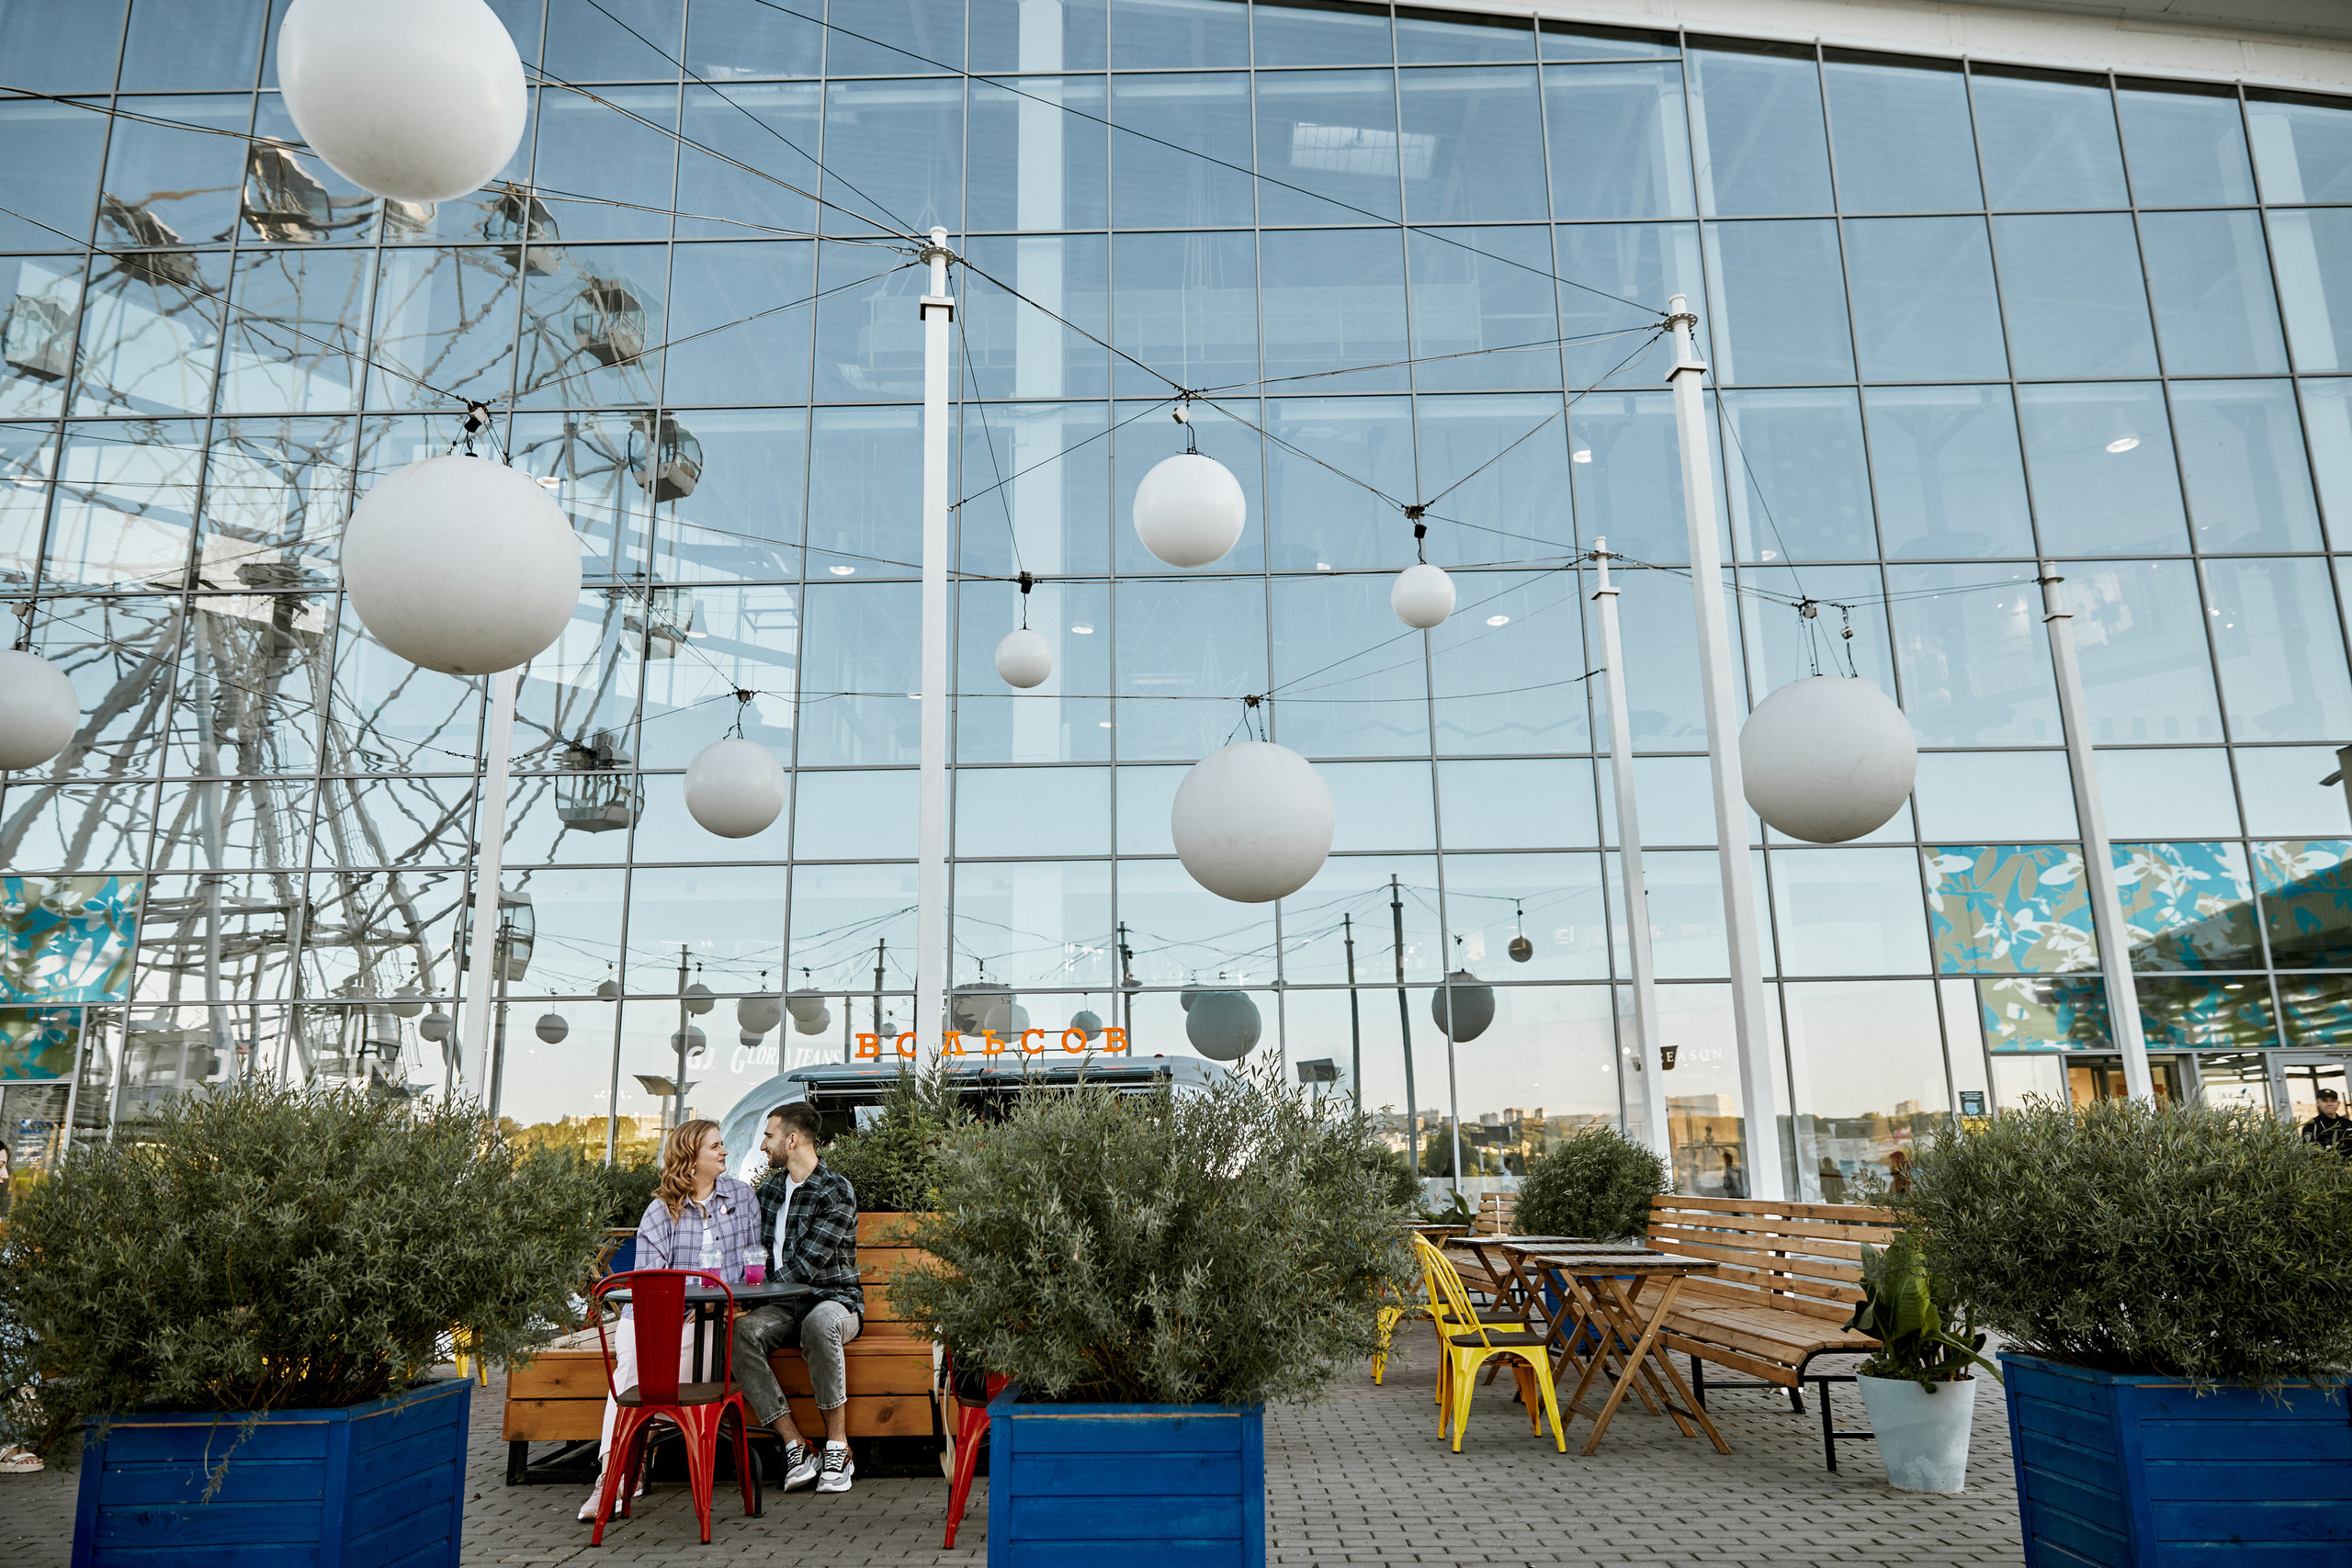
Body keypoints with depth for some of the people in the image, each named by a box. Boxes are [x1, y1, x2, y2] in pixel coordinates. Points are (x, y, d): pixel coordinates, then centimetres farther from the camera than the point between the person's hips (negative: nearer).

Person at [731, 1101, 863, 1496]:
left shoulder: (836, 1191, -11)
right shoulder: (770, 1188, 14)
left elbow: (805, 1265, -18)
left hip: (834, 1300, -5)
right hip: (785, 1305, 6)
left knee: (819, 1323, -41)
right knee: (738, 1333, -27)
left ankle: (838, 1448, -27)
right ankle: (798, 1449, -26)